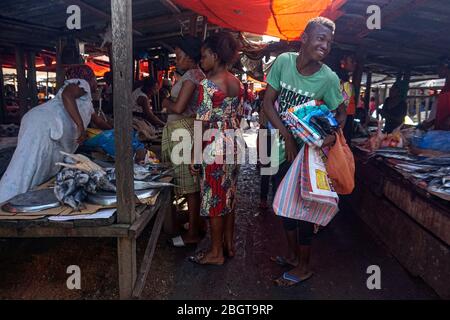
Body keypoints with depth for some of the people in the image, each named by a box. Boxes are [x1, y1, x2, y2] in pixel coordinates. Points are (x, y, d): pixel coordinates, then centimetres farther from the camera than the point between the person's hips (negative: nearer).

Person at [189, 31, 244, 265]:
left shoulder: (208, 84, -15)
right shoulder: (237, 83, 8)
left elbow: (203, 123, -18)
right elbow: (239, 117, 12)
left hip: (214, 146, -8)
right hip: (235, 143, 8)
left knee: (213, 198, 4)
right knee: (229, 195, 17)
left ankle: (216, 252, 17)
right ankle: (229, 244, 30)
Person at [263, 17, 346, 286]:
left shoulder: (329, 78, -14)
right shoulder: (283, 61, -8)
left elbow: (341, 113, 0)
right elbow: (268, 103, -6)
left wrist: (333, 134, -21)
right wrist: (287, 136, -17)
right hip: (282, 149, 4)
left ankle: (304, 267, 24)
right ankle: (293, 254, 38)